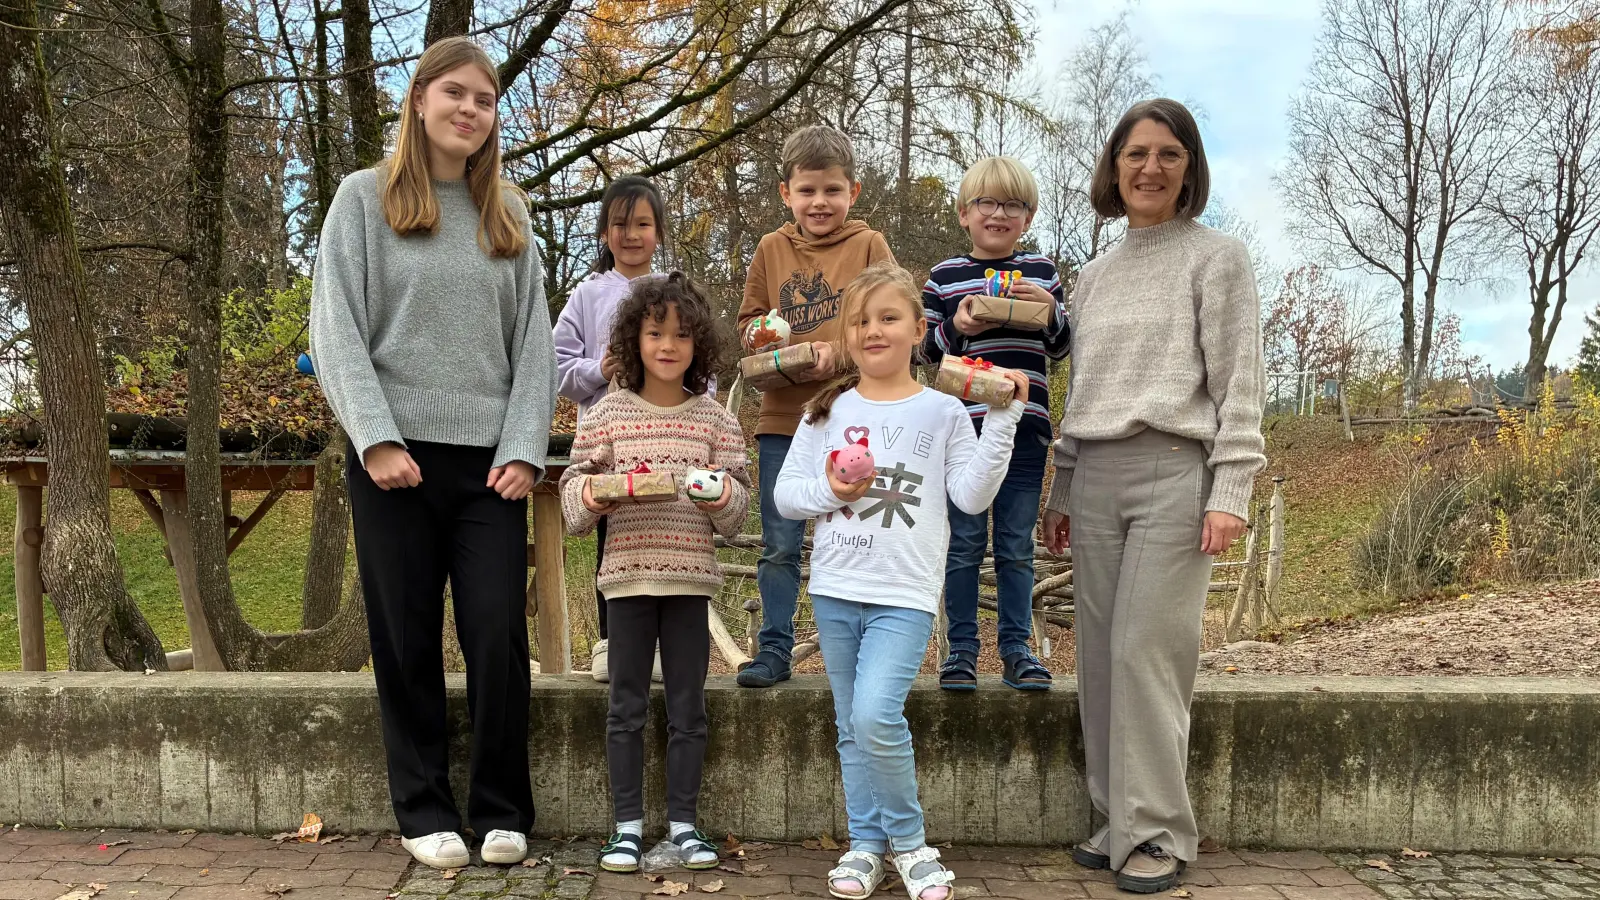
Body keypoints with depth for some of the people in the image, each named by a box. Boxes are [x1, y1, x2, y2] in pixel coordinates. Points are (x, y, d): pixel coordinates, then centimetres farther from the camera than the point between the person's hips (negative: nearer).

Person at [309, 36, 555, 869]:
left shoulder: (507, 214, 13)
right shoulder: (366, 198, 5)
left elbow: (532, 340, 9)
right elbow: (335, 330, -2)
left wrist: (524, 448, -2)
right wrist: (376, 439, -12)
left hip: (490, 458, 2)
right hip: (397, 455, -2)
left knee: (499, 637, -2)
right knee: (408, 643, 4)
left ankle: (502, 813, 12)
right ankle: (425, 812, 17)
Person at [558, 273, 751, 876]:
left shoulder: (714, 419, 5)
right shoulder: (606, 415, 3)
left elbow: (738, 504, 6)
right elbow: (574, 484, 5)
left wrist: (724, 497, -16)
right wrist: (588, 494, -17)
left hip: (690, 577, 1)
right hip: (627, 573, -1)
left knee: (687, 707, 8)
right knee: (627, 706, 6)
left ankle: (683, 822, 19)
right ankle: (628, 824, 16)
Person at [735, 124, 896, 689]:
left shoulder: (869, 245, 1)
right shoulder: (771, 249, 9)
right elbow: (748, 319, 14)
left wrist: (839, 351, -18)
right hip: (783, 418, 2)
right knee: (780, 546, 5)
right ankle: (774, 651, 15)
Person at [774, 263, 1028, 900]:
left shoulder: (942, 412, 2)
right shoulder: (827, 411, 8)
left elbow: (972, 496, -7)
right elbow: (784, 493, 7)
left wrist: (1001, 421, -13)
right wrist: (828, 493, -13)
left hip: (904, 595, -4)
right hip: (835, 590, 4)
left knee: (875, 716, -19)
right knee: (851, 727, 10)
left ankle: (909, 842, 3)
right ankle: (866, 843, 26)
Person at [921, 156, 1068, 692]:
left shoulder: (1041, 271, 11)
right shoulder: (945, 276, 6)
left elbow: (1061, 350, 12)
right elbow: (926, 349, 6)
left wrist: (1051, 312, -7)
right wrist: (957, 327, -13)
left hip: (1024, 423, 2)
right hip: (963, 422, -1)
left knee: (1017, 545, 7)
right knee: (964, 542, 3)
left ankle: (1016, 649, 16)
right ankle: (961, 648, 12)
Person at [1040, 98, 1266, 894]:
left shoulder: (1216, 258, 3)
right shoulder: (1093, 277, 18)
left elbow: (1239, 385, -3)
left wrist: (1230, 493, -13)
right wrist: (1062, 492, 15)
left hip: (1174, 471, -5)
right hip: (1095, 477, 5)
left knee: (1146, 652, -10)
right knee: (1101, 656, 5)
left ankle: (1158, 831, 1)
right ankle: (1118, 819, 15)